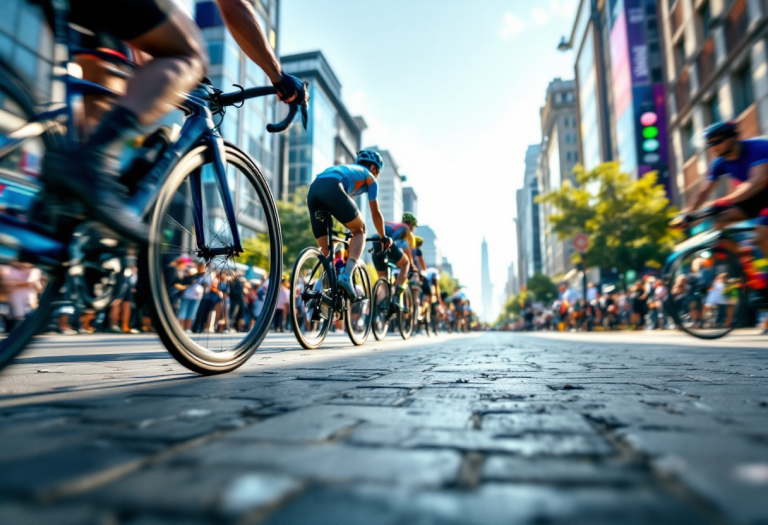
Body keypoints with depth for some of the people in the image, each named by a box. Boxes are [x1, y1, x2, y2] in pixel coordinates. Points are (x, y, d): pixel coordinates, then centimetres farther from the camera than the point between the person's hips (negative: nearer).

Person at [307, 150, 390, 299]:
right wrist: (384, 238, 38)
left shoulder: (346, 169, 43)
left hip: (313, 189, 6)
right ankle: (346, 275, -9)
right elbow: (376, 213, 26)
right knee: (359, 231, 10)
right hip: (333, 188, -6)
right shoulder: (369, 177, 26)